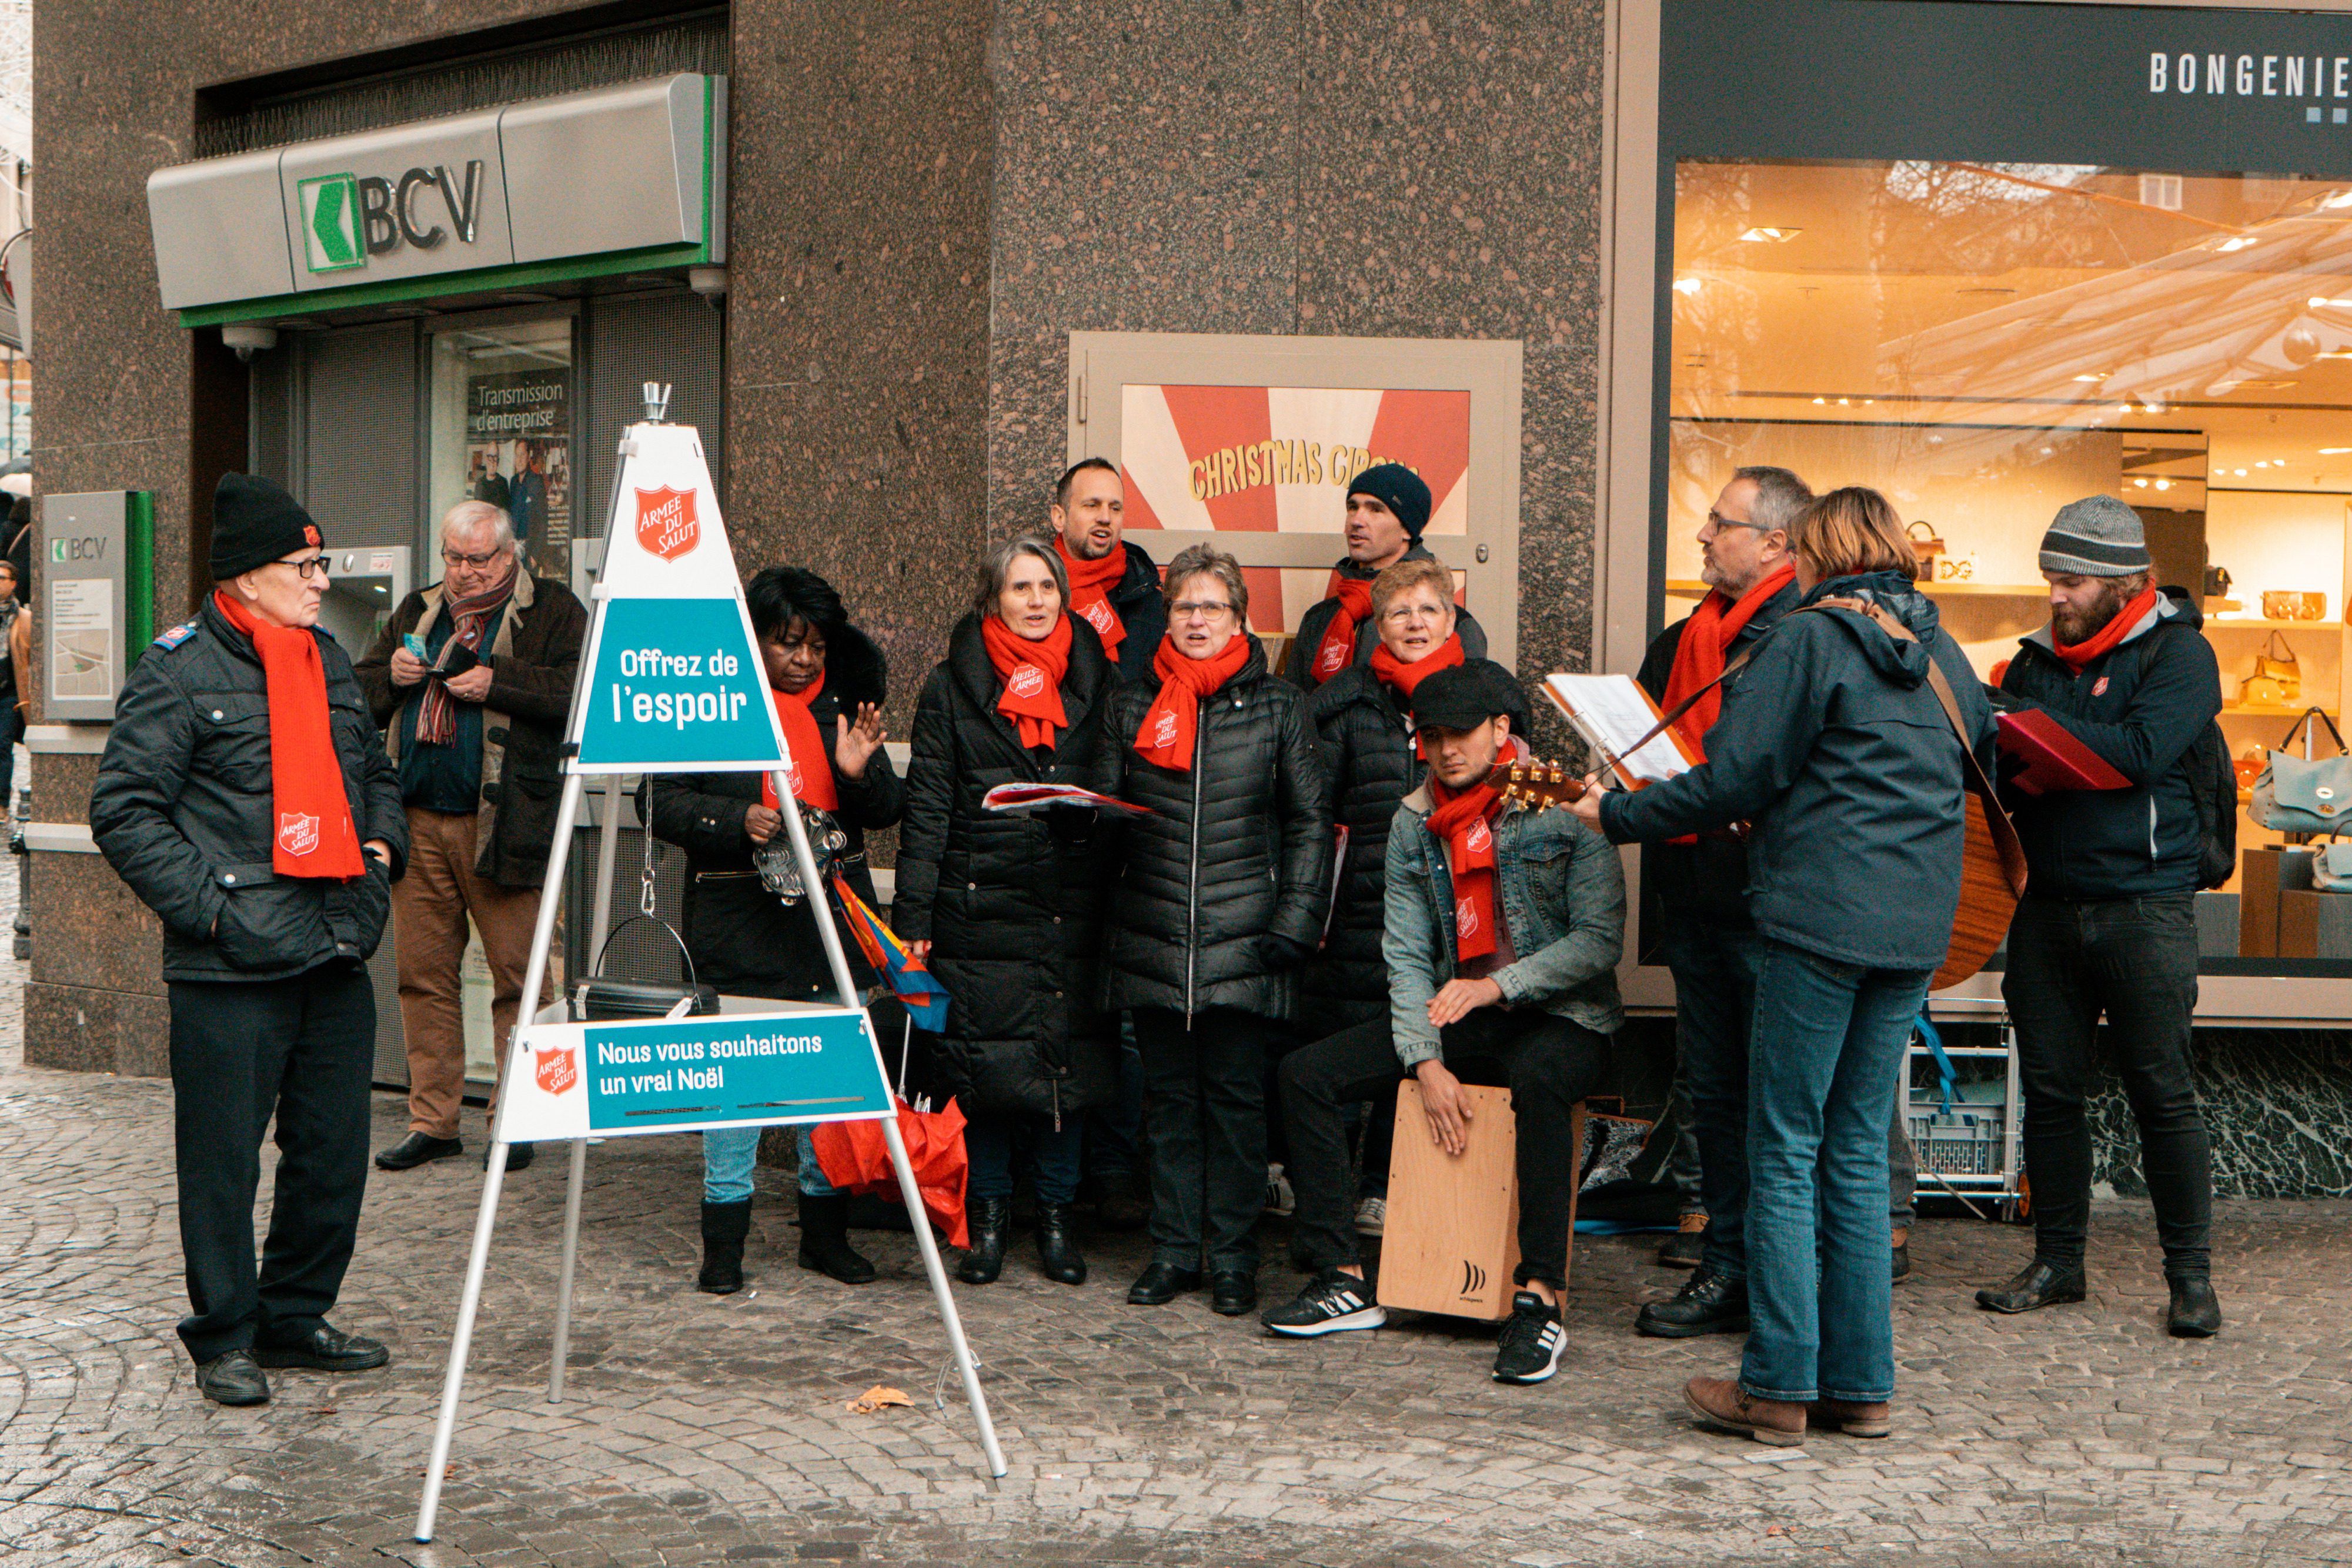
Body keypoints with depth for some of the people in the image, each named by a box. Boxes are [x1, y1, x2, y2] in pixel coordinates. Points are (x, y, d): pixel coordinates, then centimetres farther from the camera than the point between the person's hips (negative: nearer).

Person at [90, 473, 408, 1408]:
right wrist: (203, 902, -15)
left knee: (334, 1151, 10)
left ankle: (296, 1317, 25)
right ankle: (225, 1339, 13)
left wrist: (382, 845, 13)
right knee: (224, 1156, 0)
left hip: (338, 955, 7)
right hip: (232, 972, -7)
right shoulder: (179, 672, -7)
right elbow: (124, 809, -9)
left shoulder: (329, 663, 15)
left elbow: (375, 772, 30)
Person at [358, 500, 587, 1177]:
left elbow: (577, 690, -13)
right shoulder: (416, 612, 19)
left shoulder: (552, 610, 2)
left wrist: (496, 683, -18)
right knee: (423, 974, 8)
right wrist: (392, 676, 2)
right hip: (418, 821, 5)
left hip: (502, 822, -5)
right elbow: (360, 694, 23)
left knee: (517, 975, -2)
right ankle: (432, 1121, 16)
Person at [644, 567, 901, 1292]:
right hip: (739, 919, -4)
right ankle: (724, 1239, 8)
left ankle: (826, 1228, 19)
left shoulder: (843, 702, 8)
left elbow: (888, 812, 9)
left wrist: (860, 772, -12)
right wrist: (739, 819, -19)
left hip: (832, 915, 4)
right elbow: (665, 806, -4)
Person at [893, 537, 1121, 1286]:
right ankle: (989, 1216, 15)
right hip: (981, 907, -2)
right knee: (982, 1064, 0)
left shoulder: (1095, 678, 10)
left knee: (1071, 1056, 3)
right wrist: (912, 918, -6)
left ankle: (1057, 1215, 17)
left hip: (1073, 908, 2)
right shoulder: (953, 686, 5)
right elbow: (926, 808, 1)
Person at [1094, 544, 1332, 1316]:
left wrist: (1294, 923, -4)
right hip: (1152, 938, 2)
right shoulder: (1131, 706, 10)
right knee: (1169, 1098, 8)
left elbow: (1310, 823, 4)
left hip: (1244, 941, -2)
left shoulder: (1277, 708, 5)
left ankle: (1233, 1256, 11)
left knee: (1236, 1097, 2)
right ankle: (1174, 1250, 16)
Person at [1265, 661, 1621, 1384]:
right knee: (1306, 1073, -9)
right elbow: (1406, 955, 3)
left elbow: (1601, 940, -13)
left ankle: (1539, 1299, -35)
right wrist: (1426, 1060, -11)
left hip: (1561, 1017, -5)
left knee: (1537, 1079, -41)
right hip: (1453, 1015, 6)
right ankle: (1342, 1280, -6)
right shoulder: (1414, 824, 6)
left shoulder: (1564, 809, -9)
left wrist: (1496, 987, -22)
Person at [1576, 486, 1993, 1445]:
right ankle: (1860, 1384, 13)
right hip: (1915, 930, 7)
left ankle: (1779, 1386, 1)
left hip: (1821, 915, -6)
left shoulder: (1810, 637, -6)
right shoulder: (1943, 655, 14)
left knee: (1786, 1152, -1)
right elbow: (1977, 757, 29)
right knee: (1859, 1150, 12)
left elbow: (1734, 780, -10)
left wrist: (1615, 815, 1)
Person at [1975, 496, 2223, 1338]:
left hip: (2145, 905, -5)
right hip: (2048, 907, 5)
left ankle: (2190, 1275, 7)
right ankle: (2056, 1262, 17)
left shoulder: (2178, 653, -3)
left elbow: (2142, 751, -18)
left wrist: (2033, 725, -16)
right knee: (2049, 1092, 6)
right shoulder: (2037, 659, 14)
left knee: (2162, 1094, -2)